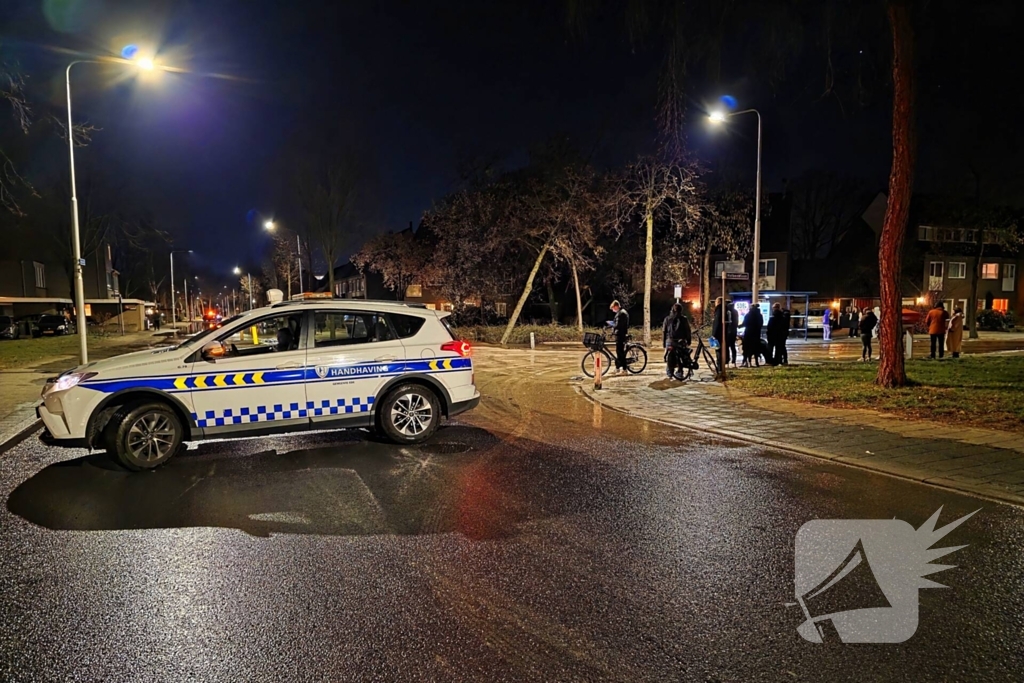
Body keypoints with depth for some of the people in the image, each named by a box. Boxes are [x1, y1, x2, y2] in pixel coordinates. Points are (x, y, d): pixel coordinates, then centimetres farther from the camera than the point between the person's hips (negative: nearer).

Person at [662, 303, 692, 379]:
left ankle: (670, 373, 9)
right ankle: (679, 372, 4)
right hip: (681, 341, -1)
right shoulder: (684, 319, 2)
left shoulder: (667, 319, 6)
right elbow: (688, 331, 2)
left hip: (670, 341, 1)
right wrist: (689, 341, 10)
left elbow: (664, 332, 5)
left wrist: (664, 342, 10)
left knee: (670, 359, 9)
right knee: (680, 359, 6)